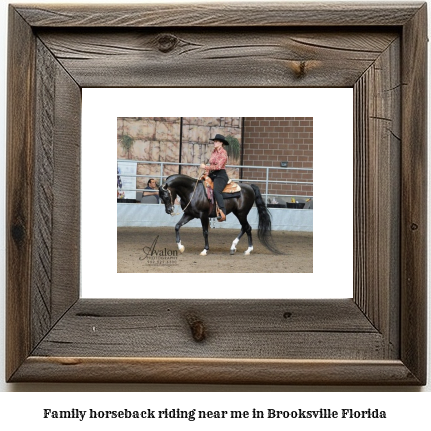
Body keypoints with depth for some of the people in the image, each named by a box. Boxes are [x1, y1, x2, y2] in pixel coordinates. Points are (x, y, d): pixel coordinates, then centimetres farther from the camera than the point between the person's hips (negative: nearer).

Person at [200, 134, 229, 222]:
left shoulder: (223, 153, -8)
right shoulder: (214, 152, 16)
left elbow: (218, 166, -18)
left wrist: (205, 167, -16)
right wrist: (207, 171, 4)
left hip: (220, 175, -9)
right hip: (212, 174, 9)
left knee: (216, 191, -32)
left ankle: (222, 214, -39)